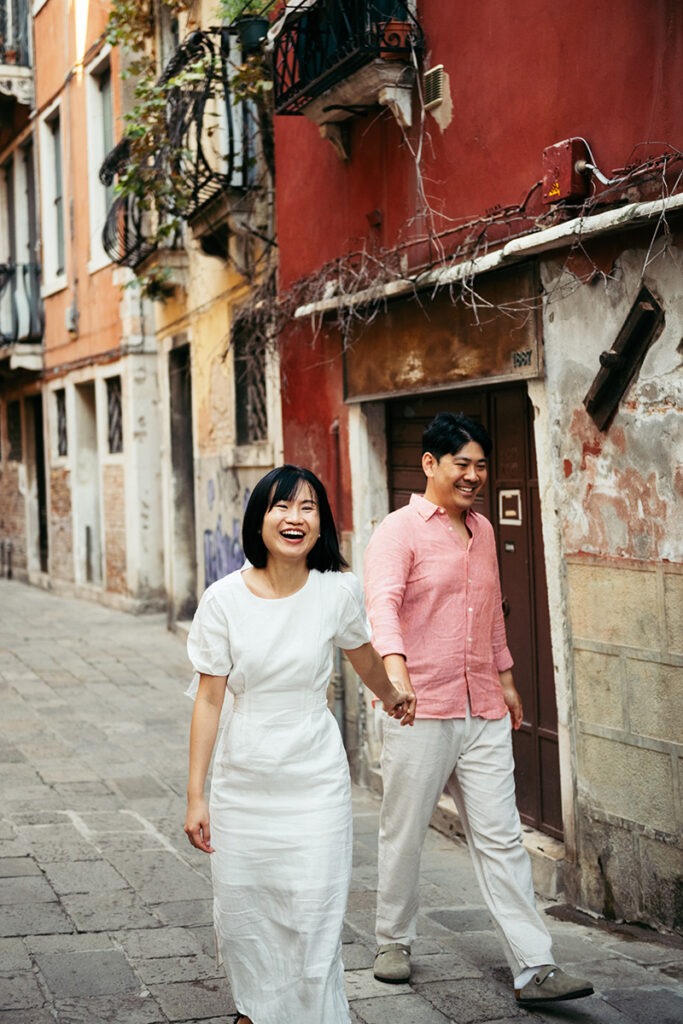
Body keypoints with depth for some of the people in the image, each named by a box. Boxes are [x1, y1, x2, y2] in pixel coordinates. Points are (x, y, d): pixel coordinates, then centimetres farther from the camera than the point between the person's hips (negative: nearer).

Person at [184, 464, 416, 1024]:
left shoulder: (339, 591, -9)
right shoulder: (224, 599, -9)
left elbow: (364, 656, 13)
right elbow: (209, 698, -5)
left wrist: (392, 696, 32)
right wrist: (196, 796, -4)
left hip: (314, 783, -1)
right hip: (242, 782, 1)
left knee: (312, 918, -4)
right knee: (240, 911, 10)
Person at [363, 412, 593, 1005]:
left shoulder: (483, 531, 15)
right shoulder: (399, 530, -8)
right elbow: (382, 601, -24)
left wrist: (505, 677, 26)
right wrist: (394, 664, -41)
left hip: (484, 714, 5)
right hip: (421, 712, -5)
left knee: (501, 838, 3)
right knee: (404, 835, 8)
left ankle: (535, 968, 3)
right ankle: (394, 944, 27)